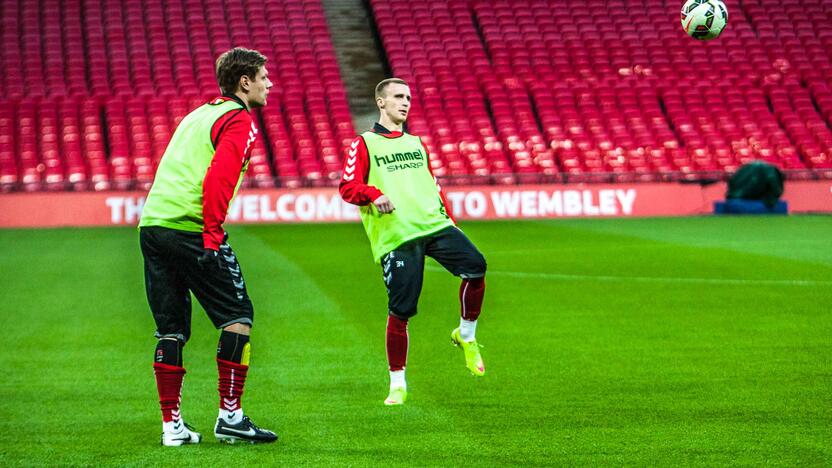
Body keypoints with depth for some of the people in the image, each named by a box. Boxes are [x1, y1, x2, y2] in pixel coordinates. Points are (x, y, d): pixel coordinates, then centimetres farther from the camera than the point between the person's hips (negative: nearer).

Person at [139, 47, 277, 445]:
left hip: (152, 224, 8)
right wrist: (212, 234, -16)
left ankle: (172, 424, 10)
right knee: (238, 315, 1)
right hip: (189, 229, -8)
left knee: (171, 329, 10)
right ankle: (230, 416, 0)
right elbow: (218, 177, -17)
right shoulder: (239, 121, -3)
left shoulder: (199, 114, 24)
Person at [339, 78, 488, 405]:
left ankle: (466, 336, 3)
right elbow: (347, 188, -2)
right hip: (395, 238, -4)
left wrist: (448, 219, 18)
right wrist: (374, 194, -21)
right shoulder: (364, 144, 8)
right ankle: (397, 385, 7)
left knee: (475, 267, -19)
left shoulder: (416, 144, 25)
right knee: (400, 311, -8)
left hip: (434, 225, 4)